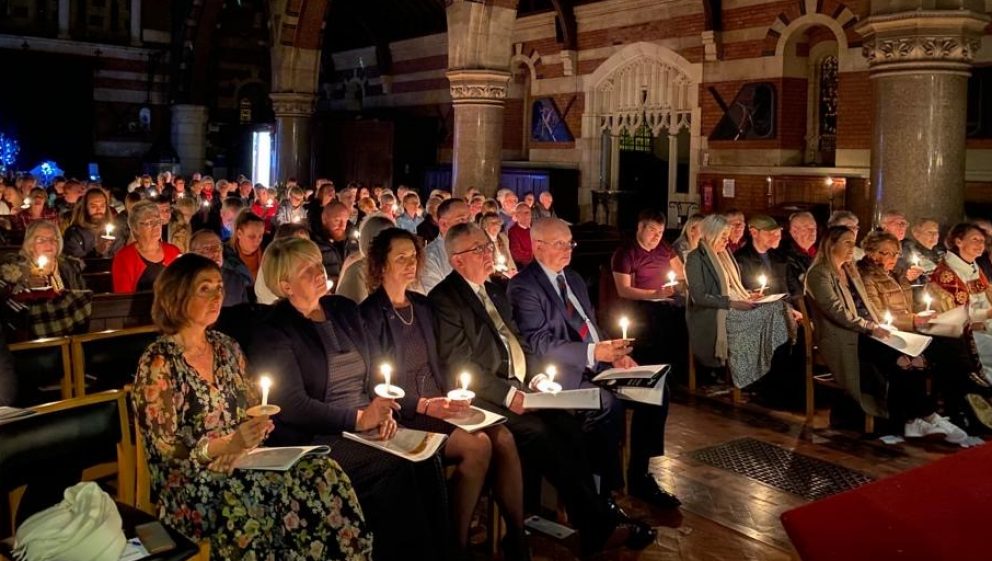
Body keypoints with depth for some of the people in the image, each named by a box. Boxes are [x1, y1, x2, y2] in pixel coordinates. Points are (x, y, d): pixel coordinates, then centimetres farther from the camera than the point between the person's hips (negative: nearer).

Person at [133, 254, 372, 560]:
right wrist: (228, 444, -25)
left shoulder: (226, 347, 10)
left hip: (241, 465, 6)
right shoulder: (159, 363, -10)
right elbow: (165, 451, -11)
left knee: (323, 474, -20)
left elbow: (256, 413, 9)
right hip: (190, 487, -6)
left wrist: (243, 446, -12)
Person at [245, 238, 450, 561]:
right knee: (399, 466, -27)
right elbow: (293, 406, -12)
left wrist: (382, 411, -5)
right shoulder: (274, 332, -4)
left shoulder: (345, 310, 15)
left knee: (425, 459, -21)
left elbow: (372, 373, 16)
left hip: (366, 426, 6)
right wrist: (359, 418, -18)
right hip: (313, 441, -5)